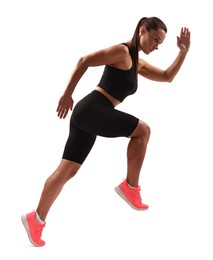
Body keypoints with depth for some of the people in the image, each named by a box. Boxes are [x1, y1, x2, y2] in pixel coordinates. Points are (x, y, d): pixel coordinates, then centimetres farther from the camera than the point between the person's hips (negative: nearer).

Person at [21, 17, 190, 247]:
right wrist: (67, 95, -10)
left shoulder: (138, 64, 21)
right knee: (142, 130, -4)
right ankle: (130, 187, 2)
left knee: (68, 170, 7)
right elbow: (85, 61, -11)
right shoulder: (122, 51, -7)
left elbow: (167, 77, 24)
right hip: (91, 110, -9)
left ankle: (36, 219, 11)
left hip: (89, 114, 9)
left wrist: (184, 51, 15)